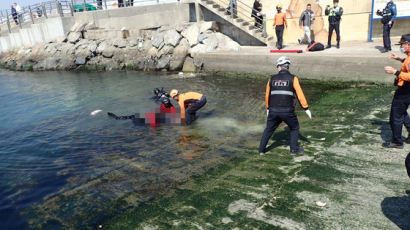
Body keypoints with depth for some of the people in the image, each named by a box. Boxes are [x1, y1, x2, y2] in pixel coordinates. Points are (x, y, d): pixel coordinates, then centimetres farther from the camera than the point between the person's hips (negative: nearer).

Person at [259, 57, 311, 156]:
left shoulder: (272, 79, 5)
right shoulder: (293, 78, -4)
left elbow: (267, 96, 14)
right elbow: (300, 95, -6)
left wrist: (268, 108, 29)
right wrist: (306, 108, 2)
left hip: (274, 110, 3)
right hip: (288, 111, -2)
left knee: (269, 129, 20)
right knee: (294, 128, 21)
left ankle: (261, 149, 21)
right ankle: (294, 149, 22)